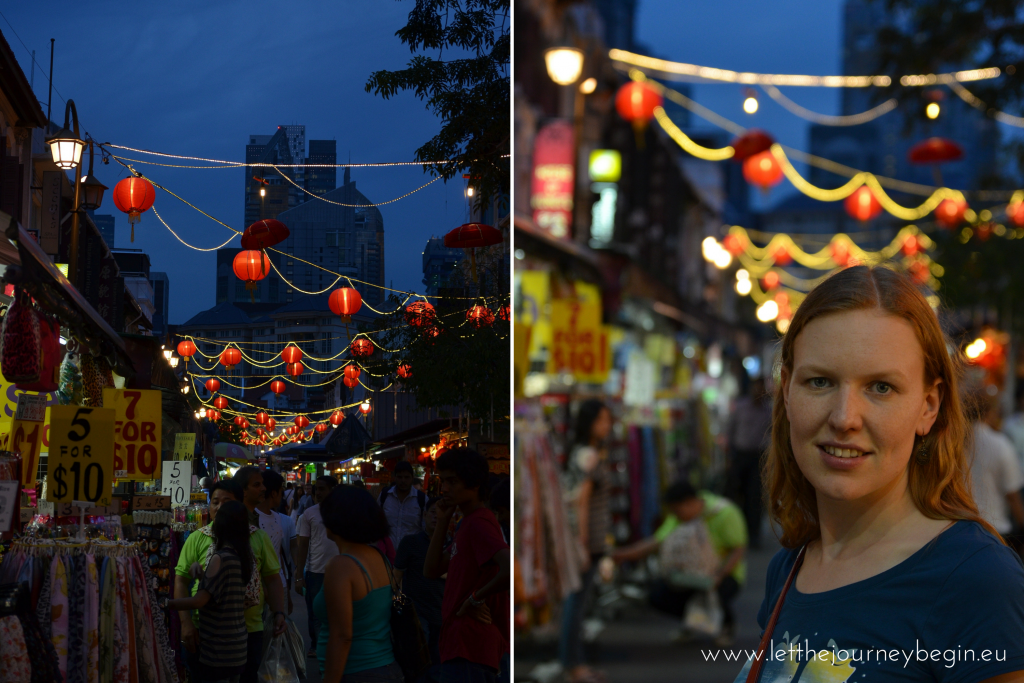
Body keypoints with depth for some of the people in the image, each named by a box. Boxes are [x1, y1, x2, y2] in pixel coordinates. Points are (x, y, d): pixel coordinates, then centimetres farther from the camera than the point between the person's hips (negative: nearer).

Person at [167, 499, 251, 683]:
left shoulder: (221, 558, -17)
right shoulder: (245, 555, 6)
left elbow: (199, 601, -18)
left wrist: (166, 604, -9)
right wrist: (202, 573, 16)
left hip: (217, 648, -8)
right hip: (237, 645, 8)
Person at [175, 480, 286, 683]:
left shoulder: (258, 538, 4)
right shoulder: (197, 539, 1)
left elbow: (272, 579, 7)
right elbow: (181, 581, 0)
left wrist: (279, 613, -5)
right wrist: (186, 622, -9)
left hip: (250, 629, 1)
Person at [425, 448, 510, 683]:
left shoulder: (478, 523, -16)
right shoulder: (466, 523, 17)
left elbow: (509, 568, -31)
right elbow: (432, 571, 15)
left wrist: (475, 600, -18)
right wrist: (442, 522, 8)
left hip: (469, 648, -11)